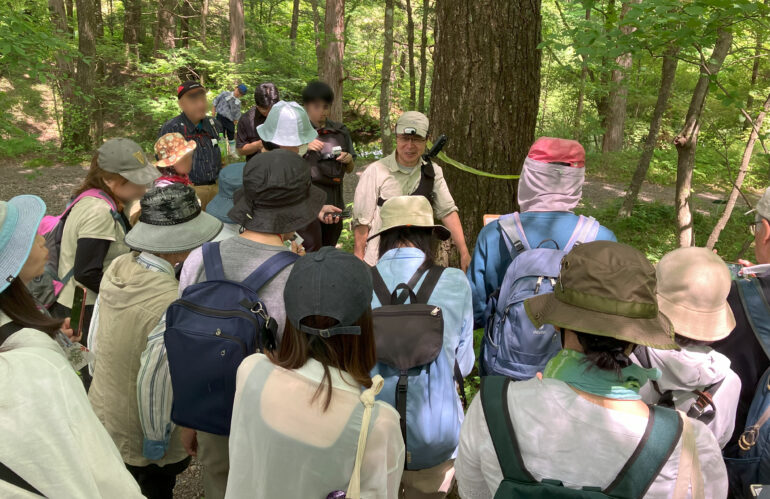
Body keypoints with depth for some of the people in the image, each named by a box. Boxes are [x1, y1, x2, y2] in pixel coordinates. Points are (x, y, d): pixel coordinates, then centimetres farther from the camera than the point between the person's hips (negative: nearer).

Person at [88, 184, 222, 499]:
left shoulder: (118, 267, -12)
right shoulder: (173, 304, -36)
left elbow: (96, 340, 1)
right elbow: (153, 382, -29)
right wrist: (156, 442, -13)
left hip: (103, 417, 7)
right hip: (137, 436, -7)